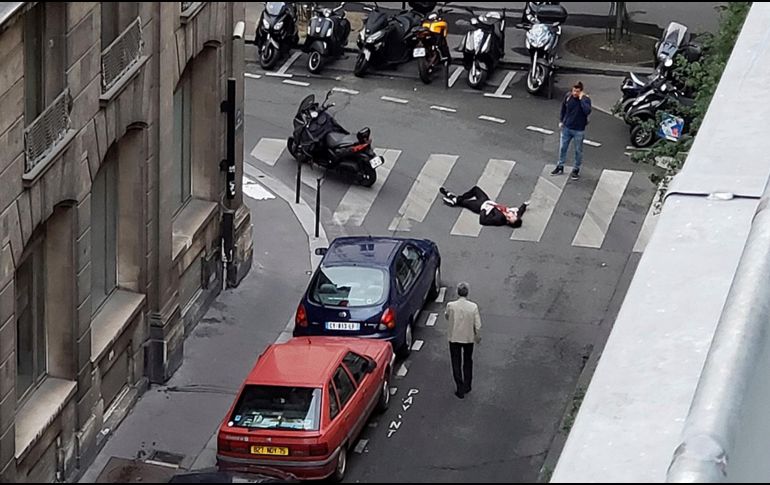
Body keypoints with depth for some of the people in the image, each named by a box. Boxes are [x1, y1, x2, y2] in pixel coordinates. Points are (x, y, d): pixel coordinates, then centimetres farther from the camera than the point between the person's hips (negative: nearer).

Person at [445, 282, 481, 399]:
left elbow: (447, 316, 4)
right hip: (469, 338, 1)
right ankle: (467, 386, 31)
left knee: (456, 363, 10)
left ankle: (460, 389, 8)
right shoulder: (473, 307, -16)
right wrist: (478, 336, 7)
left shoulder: (451, 306, -18)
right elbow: (478, 325, -9)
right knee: (468, 362, 21)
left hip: (454, 338, -1)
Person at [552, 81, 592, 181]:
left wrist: (581, 99, -32)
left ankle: (576, 169, 26)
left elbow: (587, 111, -35)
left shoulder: (585, 99, -18)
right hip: (566, 128, 4)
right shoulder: (568, 97, -6)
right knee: (563, 148, 15)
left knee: (578, 150, 10)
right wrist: (561, 121, 11)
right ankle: (560, 167, 31)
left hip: (579, 130, -4)